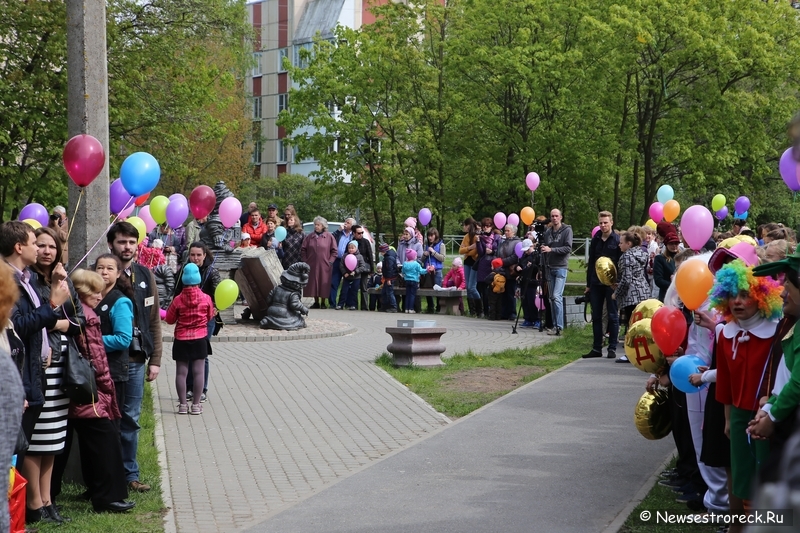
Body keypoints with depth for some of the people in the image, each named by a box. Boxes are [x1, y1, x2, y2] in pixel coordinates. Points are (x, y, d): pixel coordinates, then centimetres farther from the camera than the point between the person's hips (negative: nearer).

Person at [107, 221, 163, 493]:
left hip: (135, 359, 4)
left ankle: (129, 474, 20)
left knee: (130, 420, 11)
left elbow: (154, 321, 9)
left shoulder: (145, 276, 7)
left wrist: (155, 359, 5)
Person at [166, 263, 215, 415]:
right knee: (198, 371, 4)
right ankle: (196, 404, 5)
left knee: (181, 372, 5)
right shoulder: (206, 298, -8)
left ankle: (183, 404, 7)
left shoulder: (178, 300, -9)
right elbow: (210, 317, 7)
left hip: (181, 339, 0)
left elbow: (170, 319, 0)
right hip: (200, 339, 0)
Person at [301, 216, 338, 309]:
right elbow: (303, 250, 11)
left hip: (324, 266, -2)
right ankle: (316, 302, 16)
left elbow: (334, 251, 3)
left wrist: (330, 262, -5)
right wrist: (304, 260, 2)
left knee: (324, 284, -1)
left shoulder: (329, 237, 1)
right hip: (311, 265, 2)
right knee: (313, 283, 4)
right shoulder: (309, 236, 7)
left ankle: (323, 303, 11)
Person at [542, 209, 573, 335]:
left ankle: (559, 326, -14)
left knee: (557, 296, -15)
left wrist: (551, 249, -18)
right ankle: (555, 325, 11)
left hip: (561, 267, -6)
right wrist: (544, 266, 14)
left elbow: (568, 248, -12)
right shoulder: (547, 232, 14)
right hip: (550, 268, 6)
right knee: (552, 298, 6)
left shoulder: (567, 230, -2)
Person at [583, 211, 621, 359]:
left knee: (612, 316, 2)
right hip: (596, 284, 5)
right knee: (596, 317, 7)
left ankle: (612, 348, 6)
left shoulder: (617, 240, -4)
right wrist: (588, 283, 12)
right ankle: (596, 348, 13)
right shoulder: (595, 240, 10)